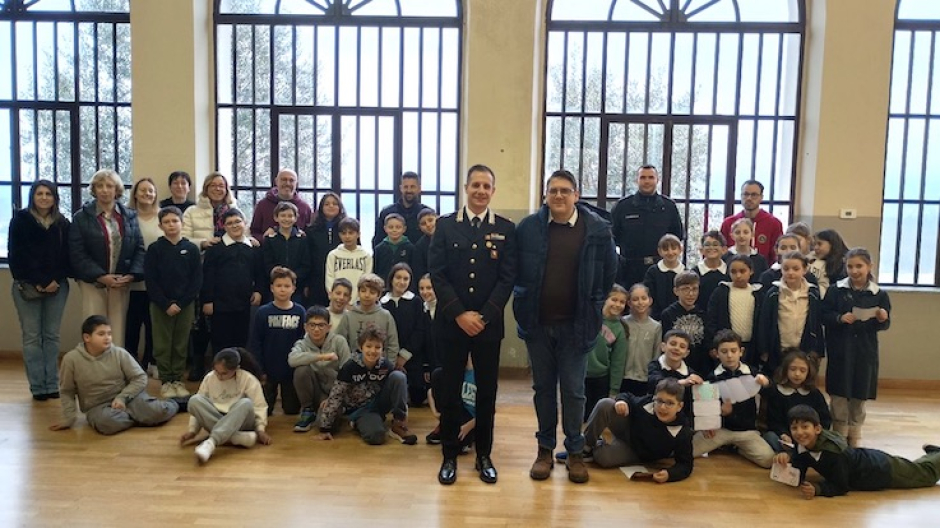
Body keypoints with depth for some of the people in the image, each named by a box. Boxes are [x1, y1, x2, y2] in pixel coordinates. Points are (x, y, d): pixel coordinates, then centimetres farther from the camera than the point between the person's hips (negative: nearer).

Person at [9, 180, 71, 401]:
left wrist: (55, 280, -8)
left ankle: (52, 384, 10)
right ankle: (38, 386, 3)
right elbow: (16, 256, -4)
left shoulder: (63, 223, 9)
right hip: (27, 287, -2)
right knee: (32, 336, -1)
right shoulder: (20, 220, 2)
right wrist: (37, 283, -10)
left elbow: (67, 256, 6)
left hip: (57, 286, 2)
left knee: (52, 335, 4)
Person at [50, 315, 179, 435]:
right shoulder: (71, 359, -8)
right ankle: (139, 416, -12)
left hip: (128, 398, 1)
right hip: (98, 407, -1)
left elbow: (140, 378, -2)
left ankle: (172, 404, 9)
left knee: (157, 412, -26)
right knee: (106, 422, -39)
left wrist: (122, 397, -16)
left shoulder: (120, 353, -7)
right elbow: (67, 392, 3)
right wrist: (68, 419, -1)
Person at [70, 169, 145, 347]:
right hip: (93, 283, -2)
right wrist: (101, 276, -16)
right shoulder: (81, 217, 1)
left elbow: (139, 248, 5)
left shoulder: (129, 216, 10)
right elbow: (77, 254, -6)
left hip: (121, 283, 2)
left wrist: (132, 275, -11)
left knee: (118, 332, 3)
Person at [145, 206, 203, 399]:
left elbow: (197, 280, 0)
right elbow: (150, 281, -4)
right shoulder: (154, 249, 0)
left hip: (186, 305, 1)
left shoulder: (191, 249, 1)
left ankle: (178, 380, 16)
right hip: (160, 305, -1)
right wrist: (166, 304, -11)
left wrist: (181, 303, -9)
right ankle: (166, 381, 13)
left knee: (181, 345, 6)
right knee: (162, 345, 3)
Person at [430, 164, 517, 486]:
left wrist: (483, 316, -11)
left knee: (487, 391, 8)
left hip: (488, 324, 1)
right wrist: (459, 314, -12)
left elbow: (508, 278, -2)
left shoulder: (506, 229, 4)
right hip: (451, 323, 0)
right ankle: (449, 456, 17)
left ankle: (484, 455, 21)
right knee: (450, 390, 5)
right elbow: (437, 274, -3)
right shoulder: (445, 225, 3)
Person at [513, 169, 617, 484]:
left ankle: (575, 452, 21)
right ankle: (545, 450, 25)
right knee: (543, 387, 12)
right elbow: (514, 269, 8)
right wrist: (524, 305, 6)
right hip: (537, 322, 1)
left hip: (576, 325, -1)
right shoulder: (528, 227, -2)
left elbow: (609, 272, 5)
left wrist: (593, 308, 5)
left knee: (574, 390, 7)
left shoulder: (597, 229, -5)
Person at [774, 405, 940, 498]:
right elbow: (798, 477, -17)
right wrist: (788, 459, -36)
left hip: (881, 470, -6)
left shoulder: (833, 449, -41)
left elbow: (840, 487, -34)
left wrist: (817, 489, -50)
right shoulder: (803, 446, -22)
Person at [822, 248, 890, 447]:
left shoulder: (879, 294, 1)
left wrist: (883, 319, -19)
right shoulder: (836, 290, -1)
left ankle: (854, 437, 25)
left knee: (860, 396, 10)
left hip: (865, 352, 1)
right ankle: (839, 437, 16)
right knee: (839, 395, 3)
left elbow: (885, 325, 3)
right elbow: (824, 315, -3)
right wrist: (840, 318, -21)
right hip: (840, 350, -1)